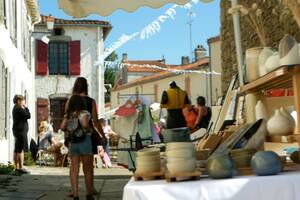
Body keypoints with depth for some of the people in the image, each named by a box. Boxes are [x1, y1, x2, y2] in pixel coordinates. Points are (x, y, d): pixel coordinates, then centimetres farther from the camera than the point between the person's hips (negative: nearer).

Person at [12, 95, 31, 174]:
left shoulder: (15, 108, 17)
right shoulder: (19, 109, -14)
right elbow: (28, 116, -14)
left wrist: (24, 108, 12)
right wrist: (26, 108, -5)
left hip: (17, 131, 11)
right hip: (21, 131, -11)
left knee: (17, 150, 11)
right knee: (21, 150, -9)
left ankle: (17, 167, 16)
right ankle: (21, 168, -8)